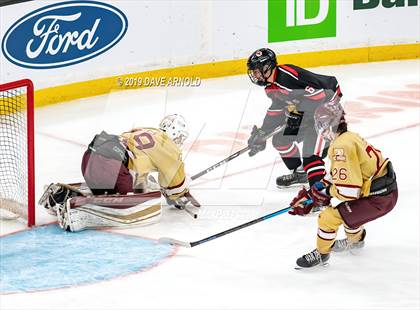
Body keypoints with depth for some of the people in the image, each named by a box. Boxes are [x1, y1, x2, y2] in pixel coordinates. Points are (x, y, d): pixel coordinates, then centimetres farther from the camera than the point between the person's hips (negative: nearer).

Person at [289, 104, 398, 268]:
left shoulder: (342, 147, -22)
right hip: (388, 190, 10)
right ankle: (355, 239, 57)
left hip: (378, 199, -10)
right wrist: (311, 194, 15)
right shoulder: (350, 137, 9)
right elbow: (337, 176, 19)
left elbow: (348, 191, -24)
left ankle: (321, 253, 18)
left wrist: (325, 191, -5)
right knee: (345, 210, 33)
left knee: (329, 217, -4)